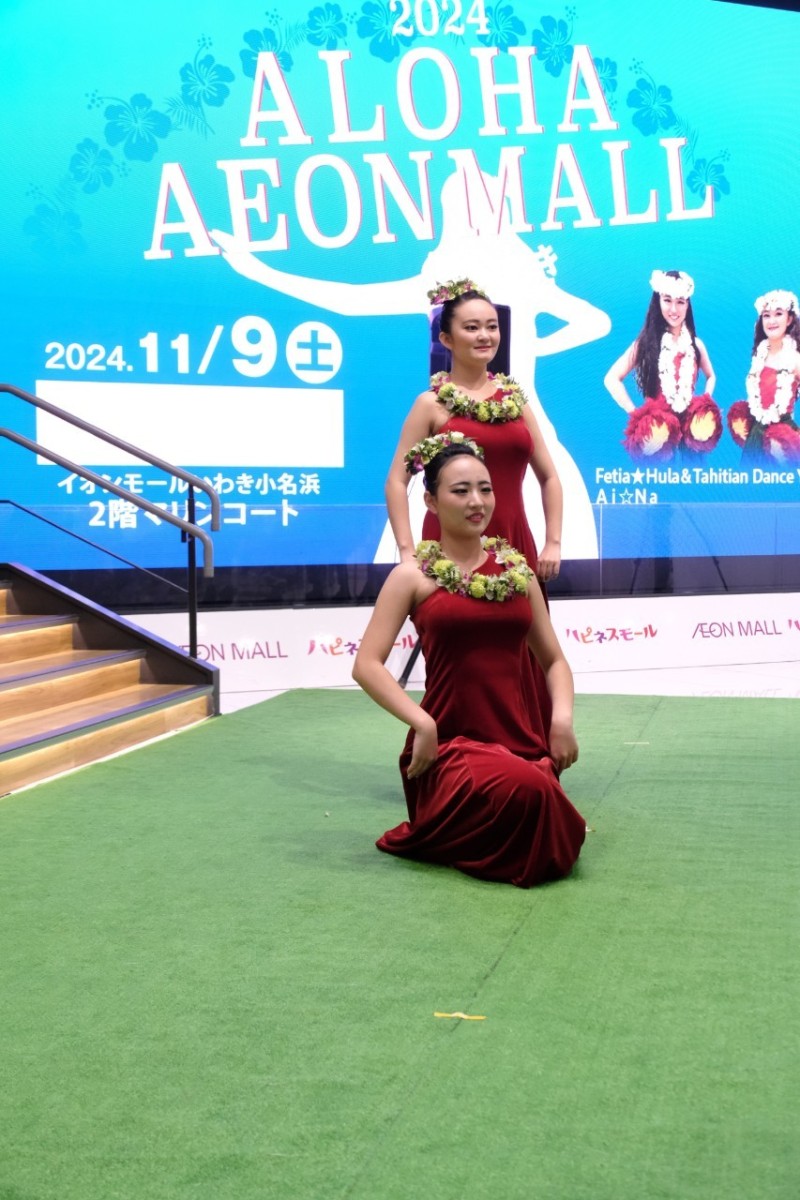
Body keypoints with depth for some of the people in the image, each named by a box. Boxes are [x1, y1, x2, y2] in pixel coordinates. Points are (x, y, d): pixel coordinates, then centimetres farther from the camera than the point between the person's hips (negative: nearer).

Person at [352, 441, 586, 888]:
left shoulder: (518, 570, 12)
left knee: (555, 847, -16)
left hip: (520, 739, 5)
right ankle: (447, 838, 2)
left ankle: (461, 832, 19)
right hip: (448, 743, -5)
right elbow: (367, 665, -7)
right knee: (523, 790, -34)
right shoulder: (414, 575, 0)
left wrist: (563, 717, -2)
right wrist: (421, 723, -18)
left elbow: (554, 659, 17)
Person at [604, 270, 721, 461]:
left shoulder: (695, 344, 7)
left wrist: (706, 401, 7)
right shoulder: (646, 343, -3)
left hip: (691, 423, 3)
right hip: (658, 425, -3)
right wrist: (635, 413, -11)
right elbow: (612, 379, -6)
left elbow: (710, 376, 25)